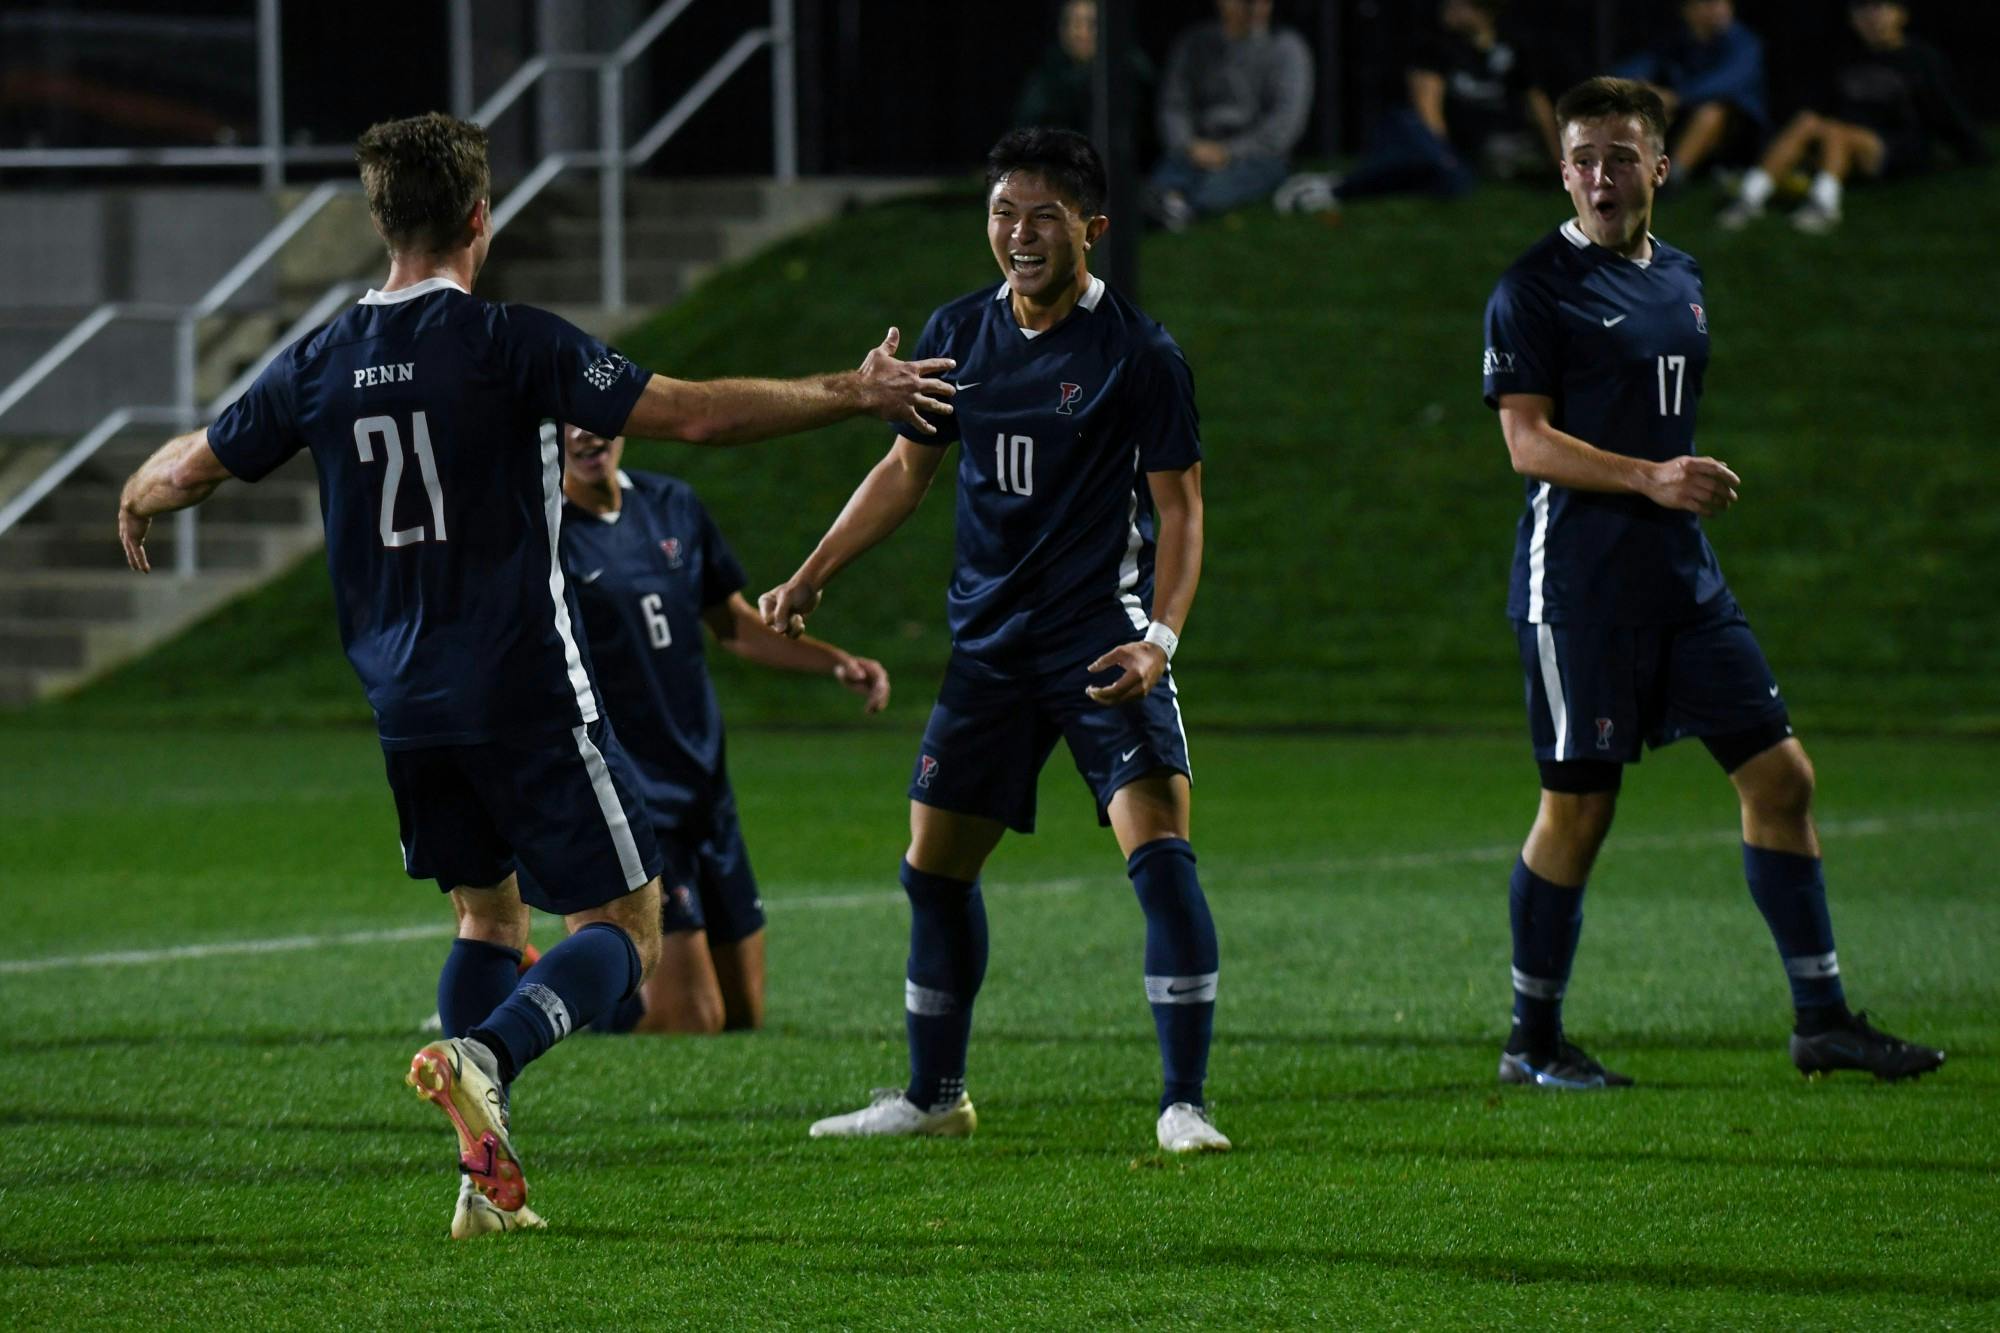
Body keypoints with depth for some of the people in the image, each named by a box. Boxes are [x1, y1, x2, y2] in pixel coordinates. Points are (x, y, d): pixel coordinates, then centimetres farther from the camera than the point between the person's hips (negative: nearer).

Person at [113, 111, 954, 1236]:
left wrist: (136, 501, 39)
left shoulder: (325, 361, 3)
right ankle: (483, 1056, -24)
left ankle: (487, 1177, 7)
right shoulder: (510, 343, -12)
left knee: (488, 916, 20)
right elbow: (687, 414, -15)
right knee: (626, 924, 2)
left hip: (406, 708, 6)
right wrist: (853, 395, -6)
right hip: (527, 698, -6)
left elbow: (189, 469, 15)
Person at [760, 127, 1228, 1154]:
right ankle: (933, 1097, 27)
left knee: (1160, 850, -19)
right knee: (934, 868, 10)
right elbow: (907, 470, 20)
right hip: (989, 637, 6)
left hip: (1103, 636, -6)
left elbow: (1179, 506, -7)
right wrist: (809, 579, 15)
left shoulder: (1139, 354, -9)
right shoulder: (959, 335, 7)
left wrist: (1159, 638, -20)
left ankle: (1183, 1105, -14)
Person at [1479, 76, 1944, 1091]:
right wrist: (1651, 479, -24)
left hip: (1682, 573, 7)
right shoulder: (1535, 289, -7)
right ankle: (1532, 1041, 9)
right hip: (1578, 578, -7)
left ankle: (1820, 1016, 8)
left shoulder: (1681, 281, 16)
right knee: (1578, 806, -3)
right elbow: (1528, 442, -14)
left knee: (1780, 776, 2)